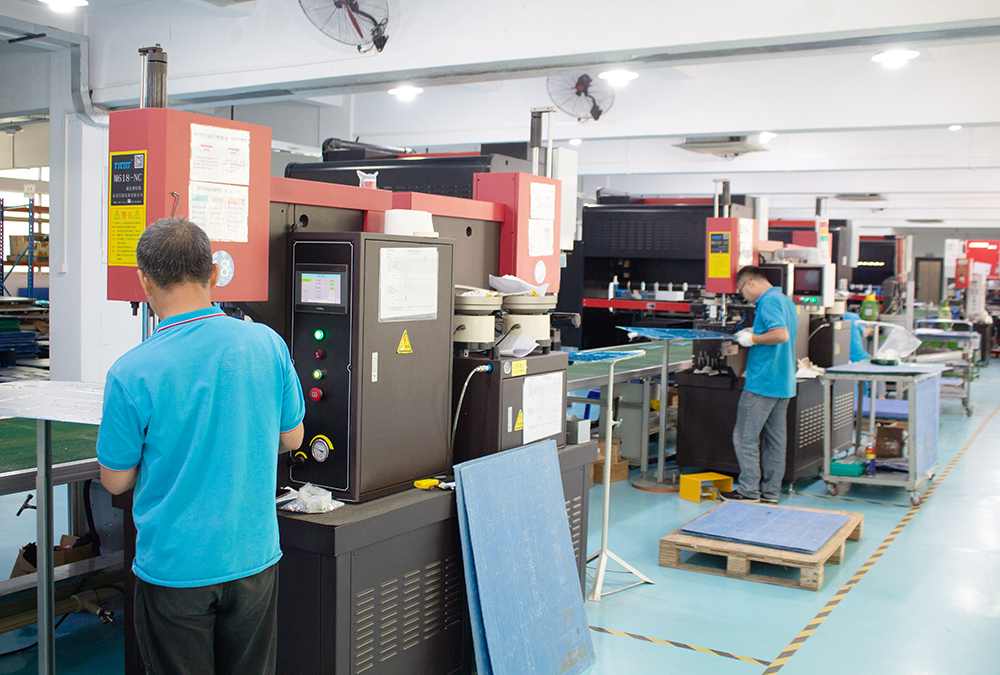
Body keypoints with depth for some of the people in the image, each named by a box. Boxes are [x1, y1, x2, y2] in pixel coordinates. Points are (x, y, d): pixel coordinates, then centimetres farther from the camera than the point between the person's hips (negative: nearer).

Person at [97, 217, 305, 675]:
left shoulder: (131, 374, -17)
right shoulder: (268, 344, -9)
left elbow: (115, 480, -5)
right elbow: (291, 438, 5)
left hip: (173, 566, -3)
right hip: (253, 558, 3)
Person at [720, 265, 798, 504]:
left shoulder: (768, 301, -15)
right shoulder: (787, 301, 15)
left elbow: (781, 334, -27)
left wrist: (753, 339, -15)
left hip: (762, 383, -10)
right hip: (783, 383, 10)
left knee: (745, 437, -2)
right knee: (775, 437, 11)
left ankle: (749, 491, 2)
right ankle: (770, 491, 17)